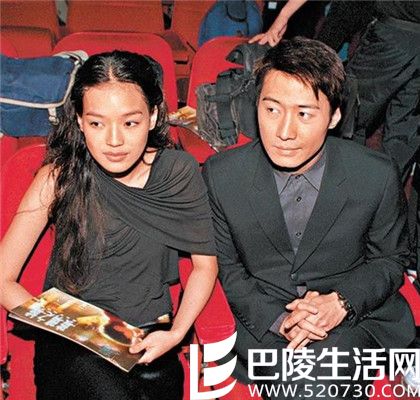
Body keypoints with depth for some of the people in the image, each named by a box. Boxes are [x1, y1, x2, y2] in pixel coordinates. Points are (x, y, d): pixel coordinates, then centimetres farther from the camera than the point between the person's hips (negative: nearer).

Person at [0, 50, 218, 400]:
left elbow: (205, 264, 6)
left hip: (150, 341, 3)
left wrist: (176, 334, -9)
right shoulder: (60, 177, -9)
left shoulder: (179, 171, -4)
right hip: (73, 343, -2)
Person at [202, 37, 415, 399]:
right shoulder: (221, 175, -9)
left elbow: (390, 259, 4)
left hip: (353, 317, 0)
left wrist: (342, 302, -15)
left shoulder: (378, 176, -11)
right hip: (260, 316, 1)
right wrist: (277, 318, -13)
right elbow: (225, 267, 2)